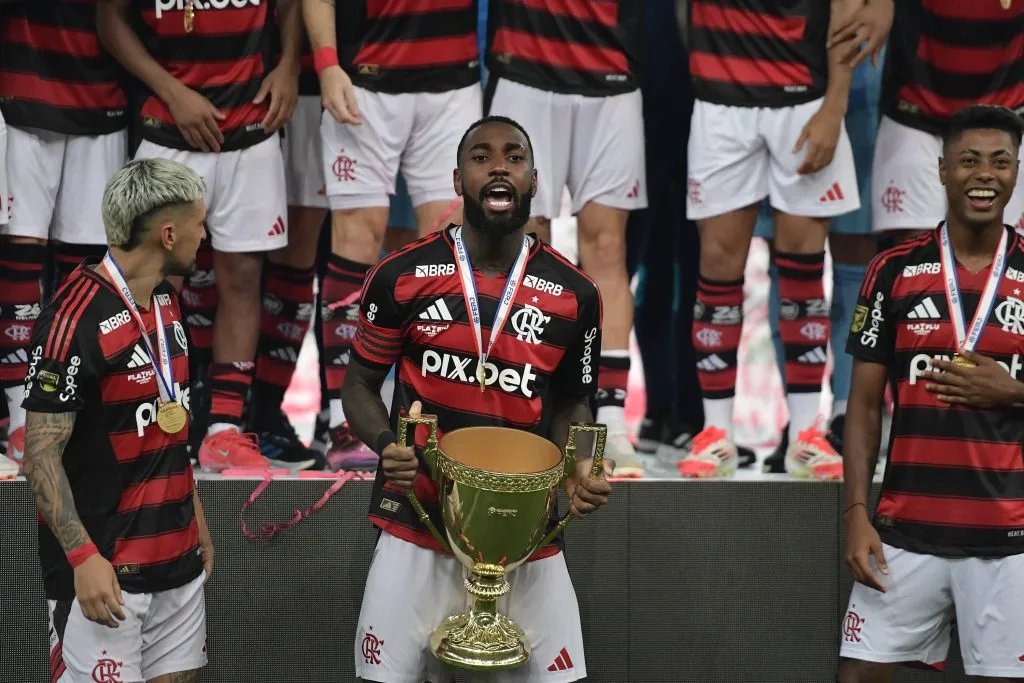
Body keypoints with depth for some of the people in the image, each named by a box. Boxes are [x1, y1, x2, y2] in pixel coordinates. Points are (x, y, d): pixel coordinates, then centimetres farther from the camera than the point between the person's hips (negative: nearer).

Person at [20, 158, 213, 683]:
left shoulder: (166, 302, 9)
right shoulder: (76, 320, -18)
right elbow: (41, 454, -18)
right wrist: (84, 558, -24)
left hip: (178, 560, 8)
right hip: (105, 571, -8)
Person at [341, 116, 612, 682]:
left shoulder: (574, 295, 1)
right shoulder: (402, 276, -3)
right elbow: (360, 382, 7)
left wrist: (579, 470, -7)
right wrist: (386, 443, -13)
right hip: (416, 525, -1)